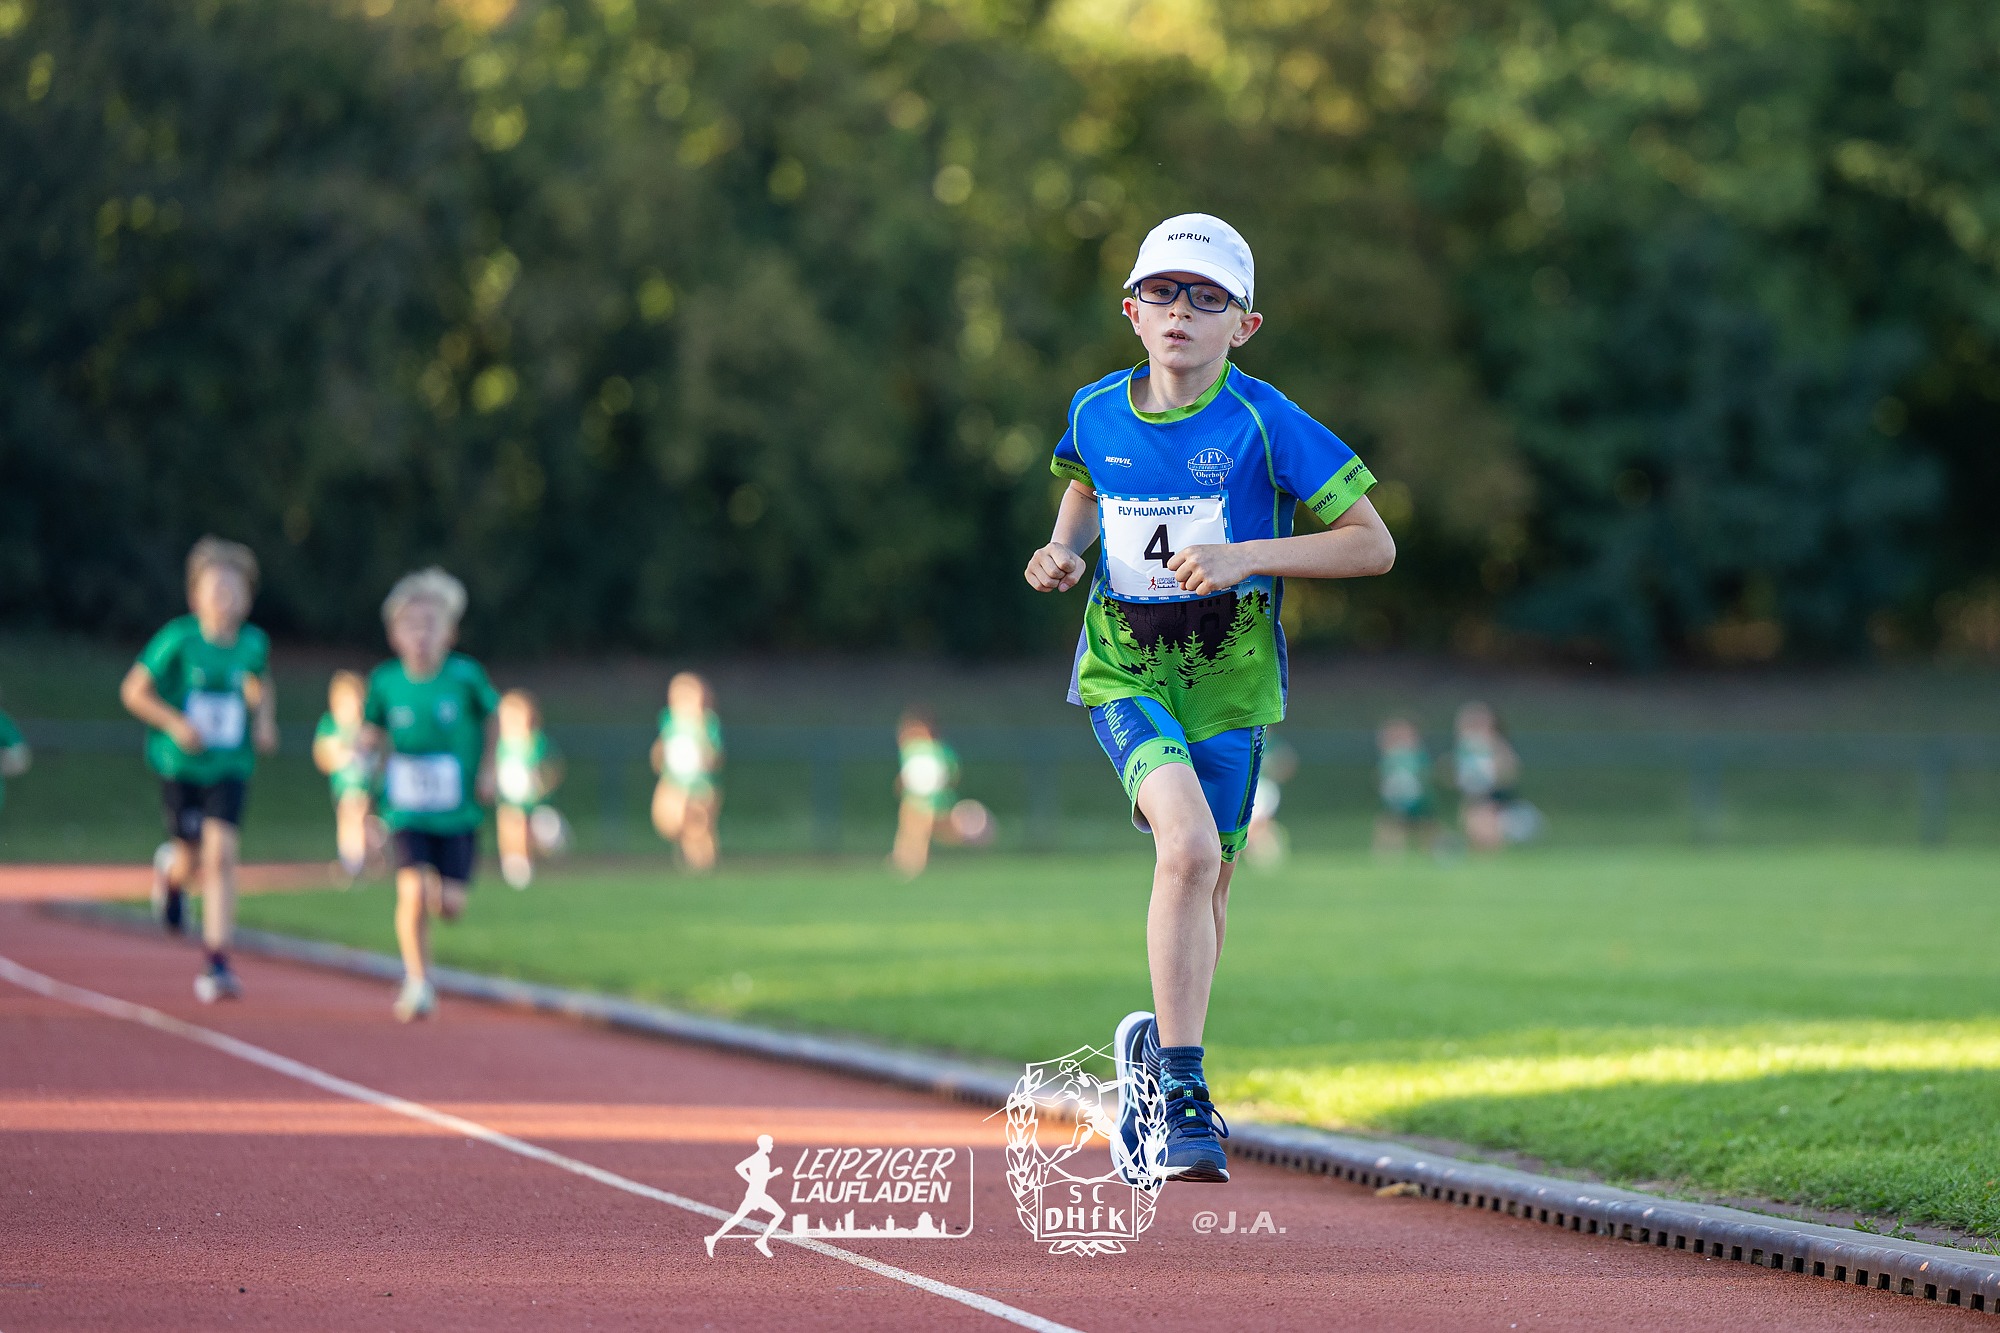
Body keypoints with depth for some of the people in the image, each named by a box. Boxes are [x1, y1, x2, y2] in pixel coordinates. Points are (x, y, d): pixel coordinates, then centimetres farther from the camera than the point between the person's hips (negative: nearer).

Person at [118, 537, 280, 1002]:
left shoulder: (254, 644, -2)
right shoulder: (179, 640, -12)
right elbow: (133, 691, -6)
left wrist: (265, 722, 3)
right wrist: (174, 723, -19)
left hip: (230, 767, 1)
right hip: (181, 765, -1)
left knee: (221, 856, -13)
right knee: (192, 857, 6)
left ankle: (217, 964, -13)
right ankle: (171, 873, 48)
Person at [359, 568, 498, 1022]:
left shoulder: (465, 675, -8)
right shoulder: (385, 681, -5)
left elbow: (492, 717, 9)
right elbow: (373, 730, 9)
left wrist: (487, 769, 3)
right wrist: (366, 746, -13)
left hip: (459, 810, 0)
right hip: (407, 811, 0)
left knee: (450, 904, -3)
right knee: (413, 889, -18)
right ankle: (418, 980, -2)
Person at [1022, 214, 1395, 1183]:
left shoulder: (1264, 424, -11)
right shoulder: (1097, 415, 0)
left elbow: (1375, 545, -10)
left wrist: (1245, 558, -20)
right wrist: (1063, 549, 3)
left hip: (1229, 672, 0)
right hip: (1124, 666, 0)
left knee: (1203, 884, 10)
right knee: (1189, 847, -24)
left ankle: (1159, 1055, 38)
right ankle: (1184, 1093, -19)